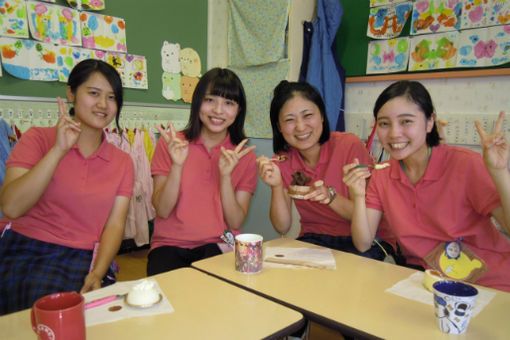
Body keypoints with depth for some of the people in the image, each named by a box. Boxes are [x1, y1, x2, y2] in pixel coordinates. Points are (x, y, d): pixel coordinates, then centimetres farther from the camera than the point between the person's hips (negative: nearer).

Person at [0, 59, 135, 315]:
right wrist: (58, 150, -16)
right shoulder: (38, 138, 3)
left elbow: (114, 224, 1)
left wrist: (97, 274, -16)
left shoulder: (122, 162, 9)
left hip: (83, 259, 1)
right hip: (24, 250, 0)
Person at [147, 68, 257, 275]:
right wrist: (177, 165, -19)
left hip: (218, 247, 1)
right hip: (170, 245, 0)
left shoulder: (244, 156, 3)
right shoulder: (170, 143, 2)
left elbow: (236, 223, -4)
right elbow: (162, 210, -5)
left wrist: (225, 175, -17)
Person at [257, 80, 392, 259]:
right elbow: (282, 227, -5)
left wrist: (330, 196, -31)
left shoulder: (350, 145, -14)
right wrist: (276, 187, -22)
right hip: (313, 241, 3)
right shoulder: (282, 160, -3)